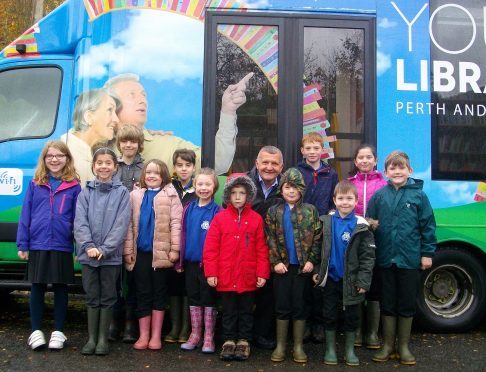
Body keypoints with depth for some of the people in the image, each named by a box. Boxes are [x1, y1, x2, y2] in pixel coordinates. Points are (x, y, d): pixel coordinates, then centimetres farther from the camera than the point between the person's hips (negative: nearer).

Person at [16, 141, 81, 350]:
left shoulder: (74, 186, 1)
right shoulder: (35, 184, 4)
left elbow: (78, 218, 1)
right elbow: (25, 215, 4)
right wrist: (22, 244, -2)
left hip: (62, 247, -1)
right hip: (37, 246, 1)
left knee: (60, 288, 8)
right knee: (37, 288, 8)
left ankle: (58, 332, 19)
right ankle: (36, 331, 19)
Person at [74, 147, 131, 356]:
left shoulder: (122, 192, 0)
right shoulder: (86, 192, 6)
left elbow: (121, 224, -8)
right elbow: (80, 222, -1)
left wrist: (105, 249, -15)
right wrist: (89, 246, -15)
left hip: (111, 255, -2)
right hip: (88, 254, 2)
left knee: (108, 297, 6)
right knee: (92, 297, 9)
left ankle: (103, 339, 16)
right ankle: (91, 338, 17)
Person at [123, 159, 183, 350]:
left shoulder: (170, 195, -1)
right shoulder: (135, 195, 8)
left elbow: (176, 223, -5)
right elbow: (129, 224, 7)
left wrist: (175, 249, -11)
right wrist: (128, 250, 3)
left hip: (161, 252, -2)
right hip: (141, 252, 3)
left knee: (159, 294, 7)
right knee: (143, 294, 9)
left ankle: (156, 335, 15)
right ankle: (143, 335, 17)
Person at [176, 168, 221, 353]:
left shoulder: (216, 211, -8)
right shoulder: (189, 209, 4)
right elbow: (183, 234, 6)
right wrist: (180, 260, 3)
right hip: (190, 261, 4)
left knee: (209, 299, 6)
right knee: (194, 298, 13)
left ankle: (209, 337, 17)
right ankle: (195, 335, 25)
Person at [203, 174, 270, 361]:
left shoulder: (256, 219, -1)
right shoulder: (220, 218, -2)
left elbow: (262, 249, -1)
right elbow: (211, 247, -4)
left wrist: (262, 273, -4)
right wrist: (211, 272, -8)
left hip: (248, 277, 0)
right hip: (226, 277, 0)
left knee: (246, 311, 12)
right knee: (229, 312, 12)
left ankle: (243, 341, 25)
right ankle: (229, 341, 24)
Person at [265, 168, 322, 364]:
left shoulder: (311, 211, 2)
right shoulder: (274, 212, 3)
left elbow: (317, 238, 0)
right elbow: (270, 239, -1)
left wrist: (312, 260, -9)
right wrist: (275, 261, -9)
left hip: (303, 265, 0)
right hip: (282, 265, 0)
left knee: (300, 305, 7)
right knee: (282, 305, 7)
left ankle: (298, 346, 18)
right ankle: (280, 345, 18)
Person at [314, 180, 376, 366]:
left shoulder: (361, 226, -9)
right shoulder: (326, 222, -1)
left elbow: (368, 256, -9)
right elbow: (318, 248, 7)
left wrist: (363, 280, -13)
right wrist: (317, 271, 3)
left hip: (351, 280, -2)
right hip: (330, 278, 2)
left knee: (351, 316, 11)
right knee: (330, 315, 11)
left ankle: (349, 350, 26)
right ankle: (330, 349, 25)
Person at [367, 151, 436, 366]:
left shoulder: (418, 195, -3)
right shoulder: (379, 196, 1)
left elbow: (428, 226, -1)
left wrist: (427, 253, -3)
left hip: (410, 259, -1)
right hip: (386, 259, 1)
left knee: (407, 304, 10)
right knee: (387, 304, 11)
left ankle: (403, 346, 25)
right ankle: (388, 346, 25)